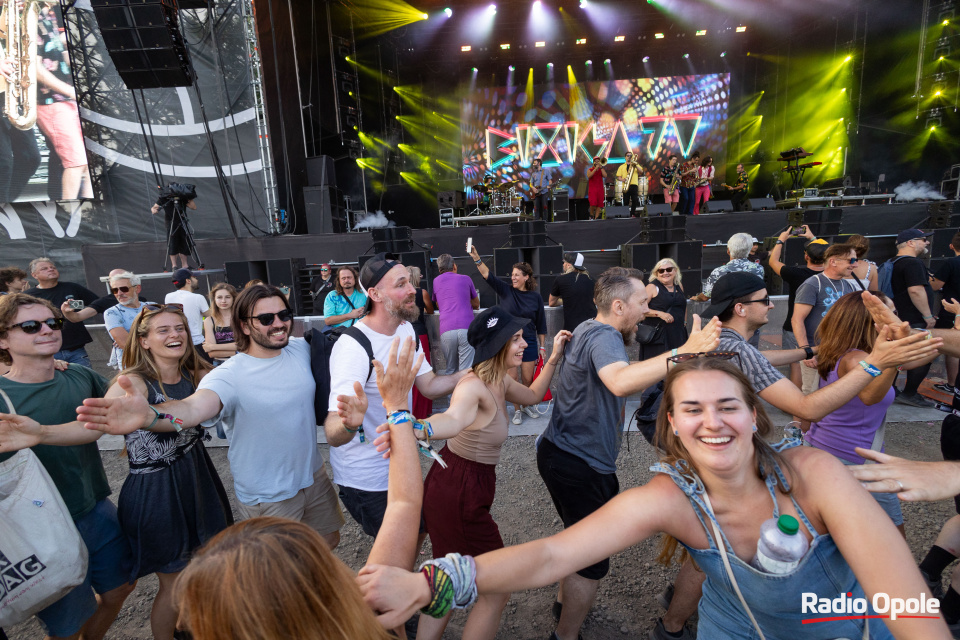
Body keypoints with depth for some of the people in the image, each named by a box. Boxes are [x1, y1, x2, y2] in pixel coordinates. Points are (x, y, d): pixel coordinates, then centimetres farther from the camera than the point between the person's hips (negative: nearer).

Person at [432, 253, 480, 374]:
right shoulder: (466, 279, 15)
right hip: (467, 328, -1)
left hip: (446, 331, 2)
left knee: (450, 370, 12)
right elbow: (476, 304, 28)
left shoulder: (436, 281, 18)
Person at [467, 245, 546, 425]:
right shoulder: (506, 291, -2)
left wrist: (542, 346, 4)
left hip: (529, 343, 1)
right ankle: (517, 410, 23)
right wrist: (476, 258, -30)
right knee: (512, 378, 4)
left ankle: (527, 405, 34)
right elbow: (487, 275, -16)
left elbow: (541, 325, 5)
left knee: (528, 379, 9)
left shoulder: (536, 297, 0)